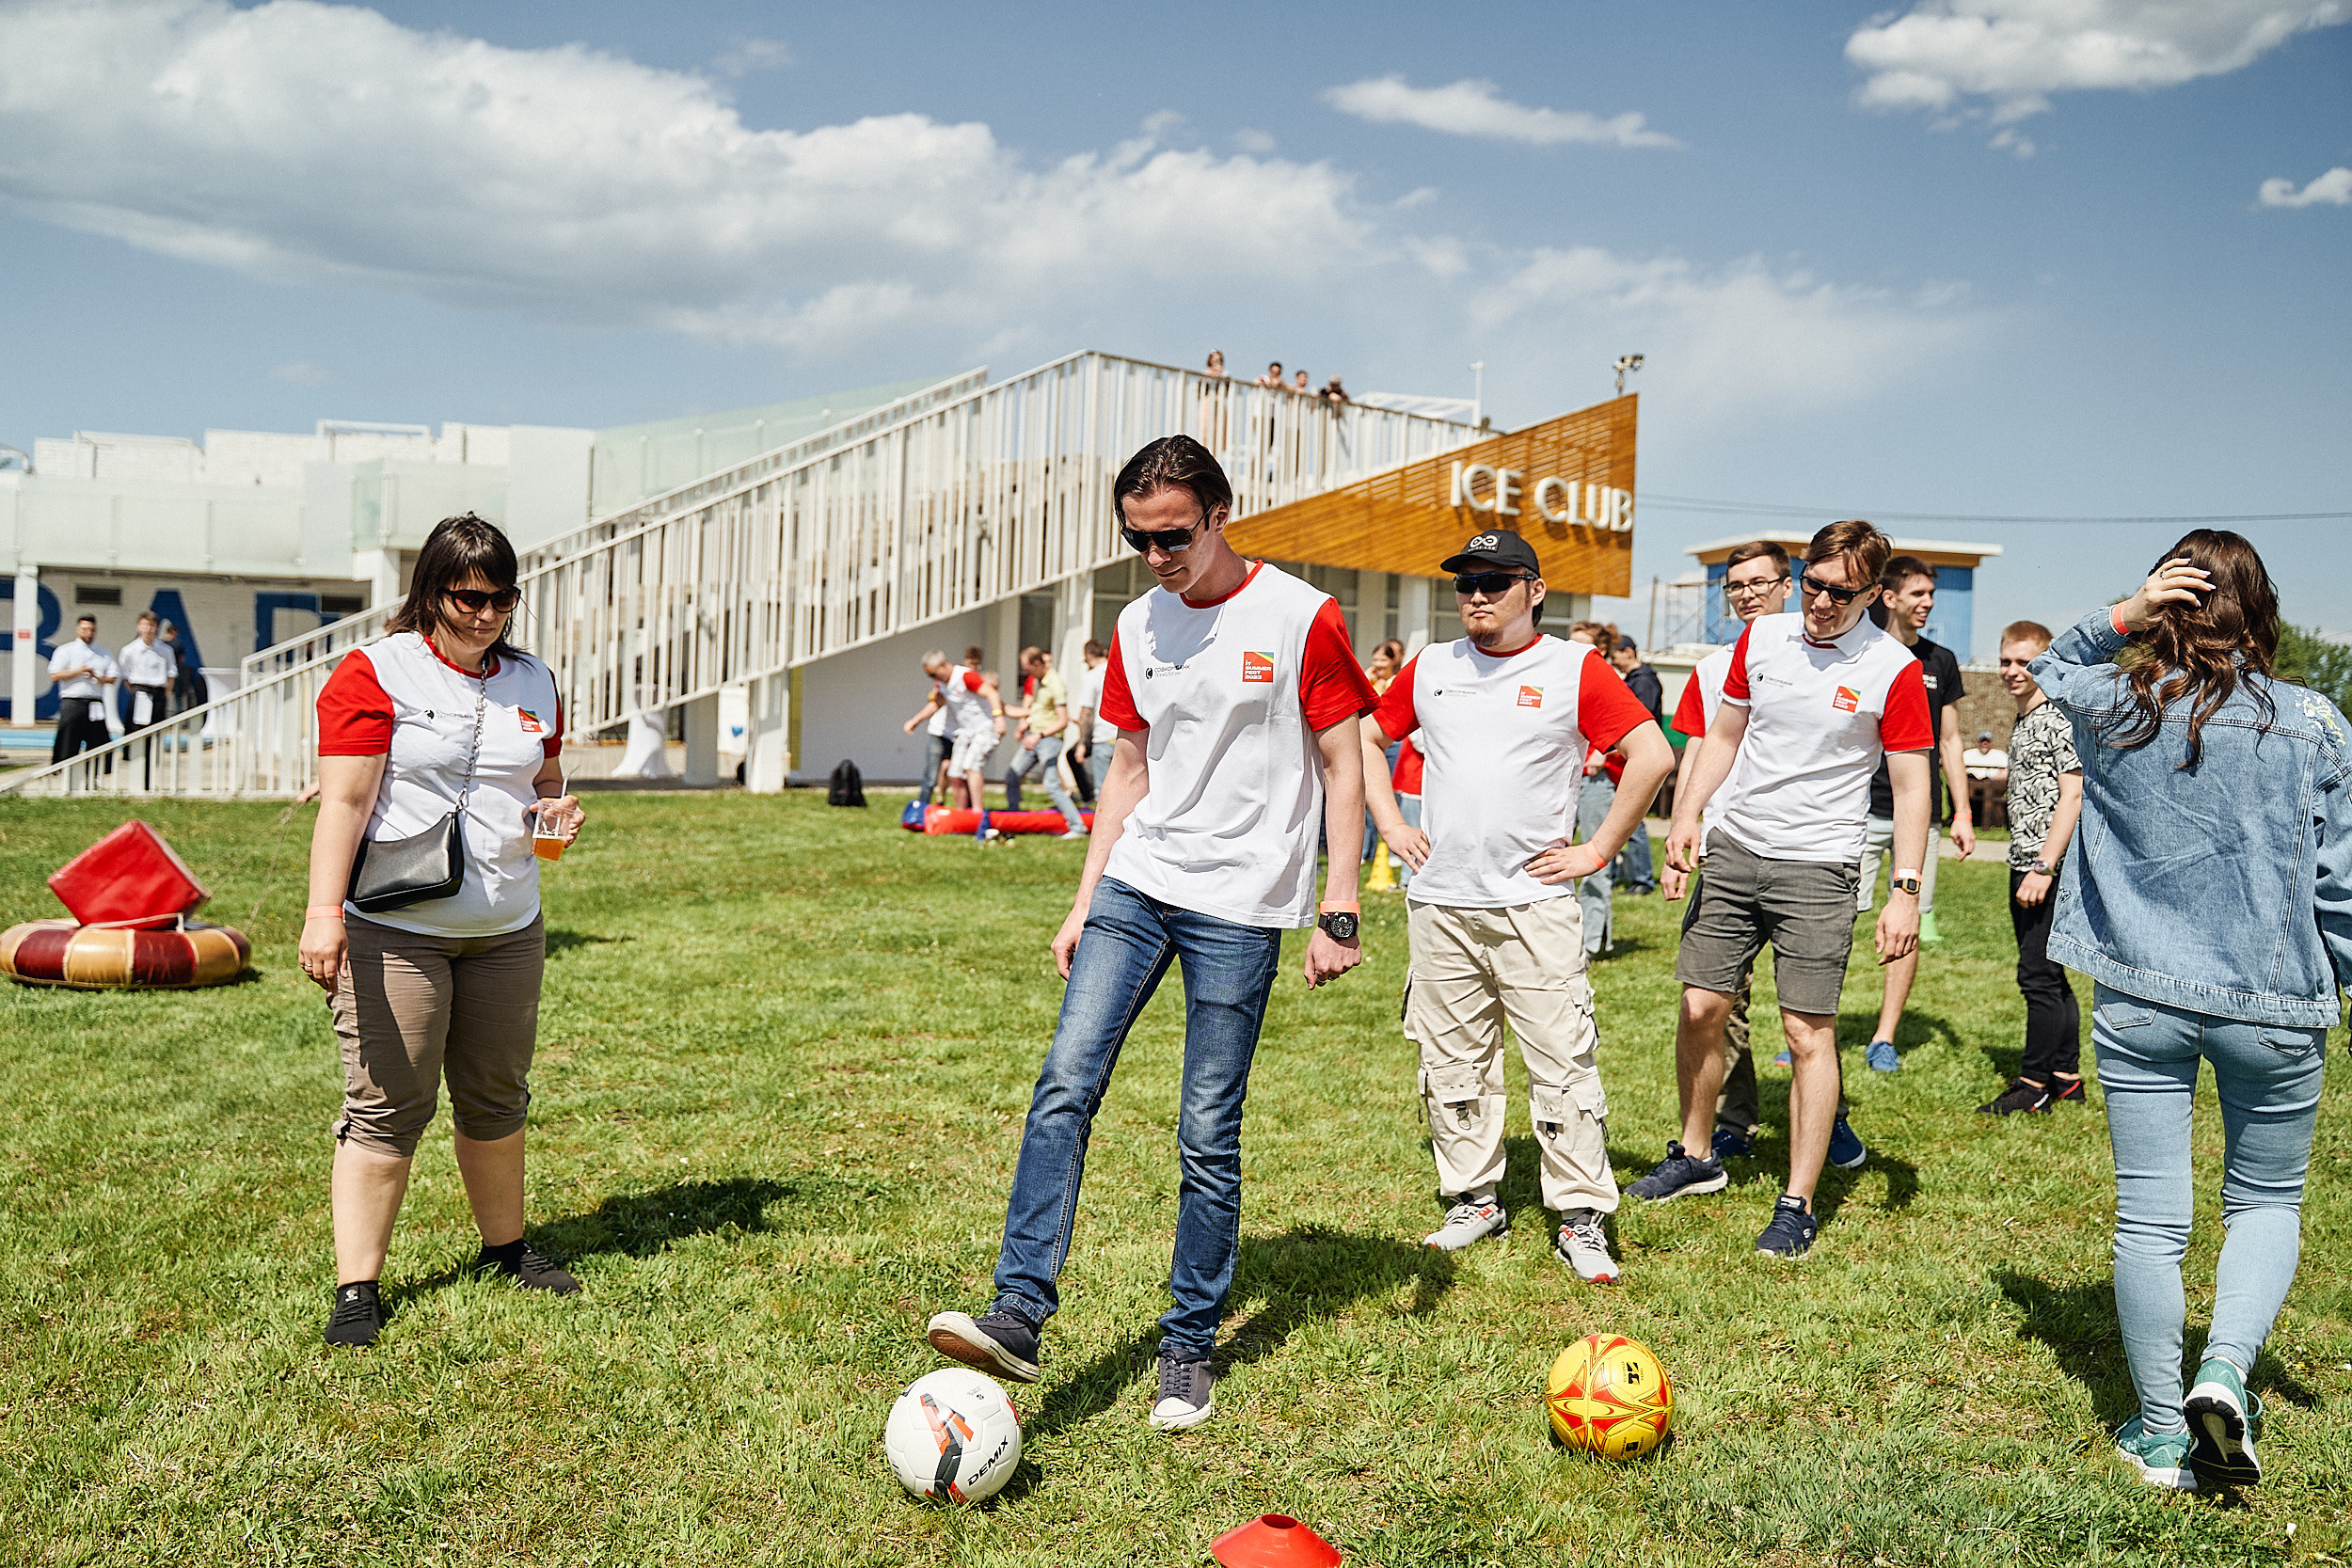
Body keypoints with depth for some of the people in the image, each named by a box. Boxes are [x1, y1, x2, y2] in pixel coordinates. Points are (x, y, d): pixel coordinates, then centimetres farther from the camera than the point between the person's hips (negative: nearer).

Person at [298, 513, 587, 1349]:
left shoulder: (533, 683, 11)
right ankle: (356, 1288, 4)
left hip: (506, 928, 5)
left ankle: (505, 1247, 31)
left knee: (496, 1097, 15)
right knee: (387, 1105, -4)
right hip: (394, 931, -5)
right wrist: (323, 912, -21)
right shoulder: (375, 673, -6)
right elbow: (344, 801, -12)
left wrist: (558, 810, -1)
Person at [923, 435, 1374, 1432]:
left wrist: (1337, 912, -8)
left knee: (1208, 1134, 0)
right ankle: (1019, 1313, -11)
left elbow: (1342, 764, -3)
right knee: (1064, 1082, -12)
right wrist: (1084, 900, 13)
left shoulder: (1301, 618, -6)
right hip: (1136, 883, 5)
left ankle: (1188, 1349, 14)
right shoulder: (1138, 628, 10)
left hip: (1240, 903, -4)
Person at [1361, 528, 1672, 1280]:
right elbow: (1368, 739, 23)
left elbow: (1653, 755, -5)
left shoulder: (1575, 669, -1)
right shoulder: (1430, 668, 11)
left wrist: (1597, 850, -5)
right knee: (1452, 1062, 9)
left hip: (1535, 903, -4)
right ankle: (1474, 1198, 22)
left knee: (1563, 1062, -4)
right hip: (1440, 905, 4)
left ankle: (1581, 1217, 5)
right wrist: (1391, 824, 11)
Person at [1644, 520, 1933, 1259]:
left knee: (1809, 1033, -4)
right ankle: (1695, 1157, 28)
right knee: (1699, 1008, 7)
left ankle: (1798, 1205, 6)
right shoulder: (1761, 637, 4)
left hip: (1818, 866, -4)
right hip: (1733, 848, 4)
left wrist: (1905, 892, -12)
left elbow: (1912, 786, -6)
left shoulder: (1893, 669, -8)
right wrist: (1688, 811, 3)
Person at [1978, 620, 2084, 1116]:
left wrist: (2044, 868, -20)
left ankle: (2036, 1084, 0)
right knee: (2049, 977, 13)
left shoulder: (2061, 718, -12)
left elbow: (2072, 797, -17)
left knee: (2038, 976, -7)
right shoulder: (2022, 722, 17)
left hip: (2049, 868, -10)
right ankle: (2066, 1078, 21)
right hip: (2025, 865, 10)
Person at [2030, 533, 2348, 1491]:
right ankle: (2226, 1370, -3)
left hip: (2138, 998, 1)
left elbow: (2046, 670, 21)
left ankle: (2162, 1436, 19)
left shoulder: (2110, 705, -3)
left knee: (2150, 1219, 8)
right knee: (2266, 1200, 19)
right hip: (2273, 1004, -1)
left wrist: (2117, 618, 2)